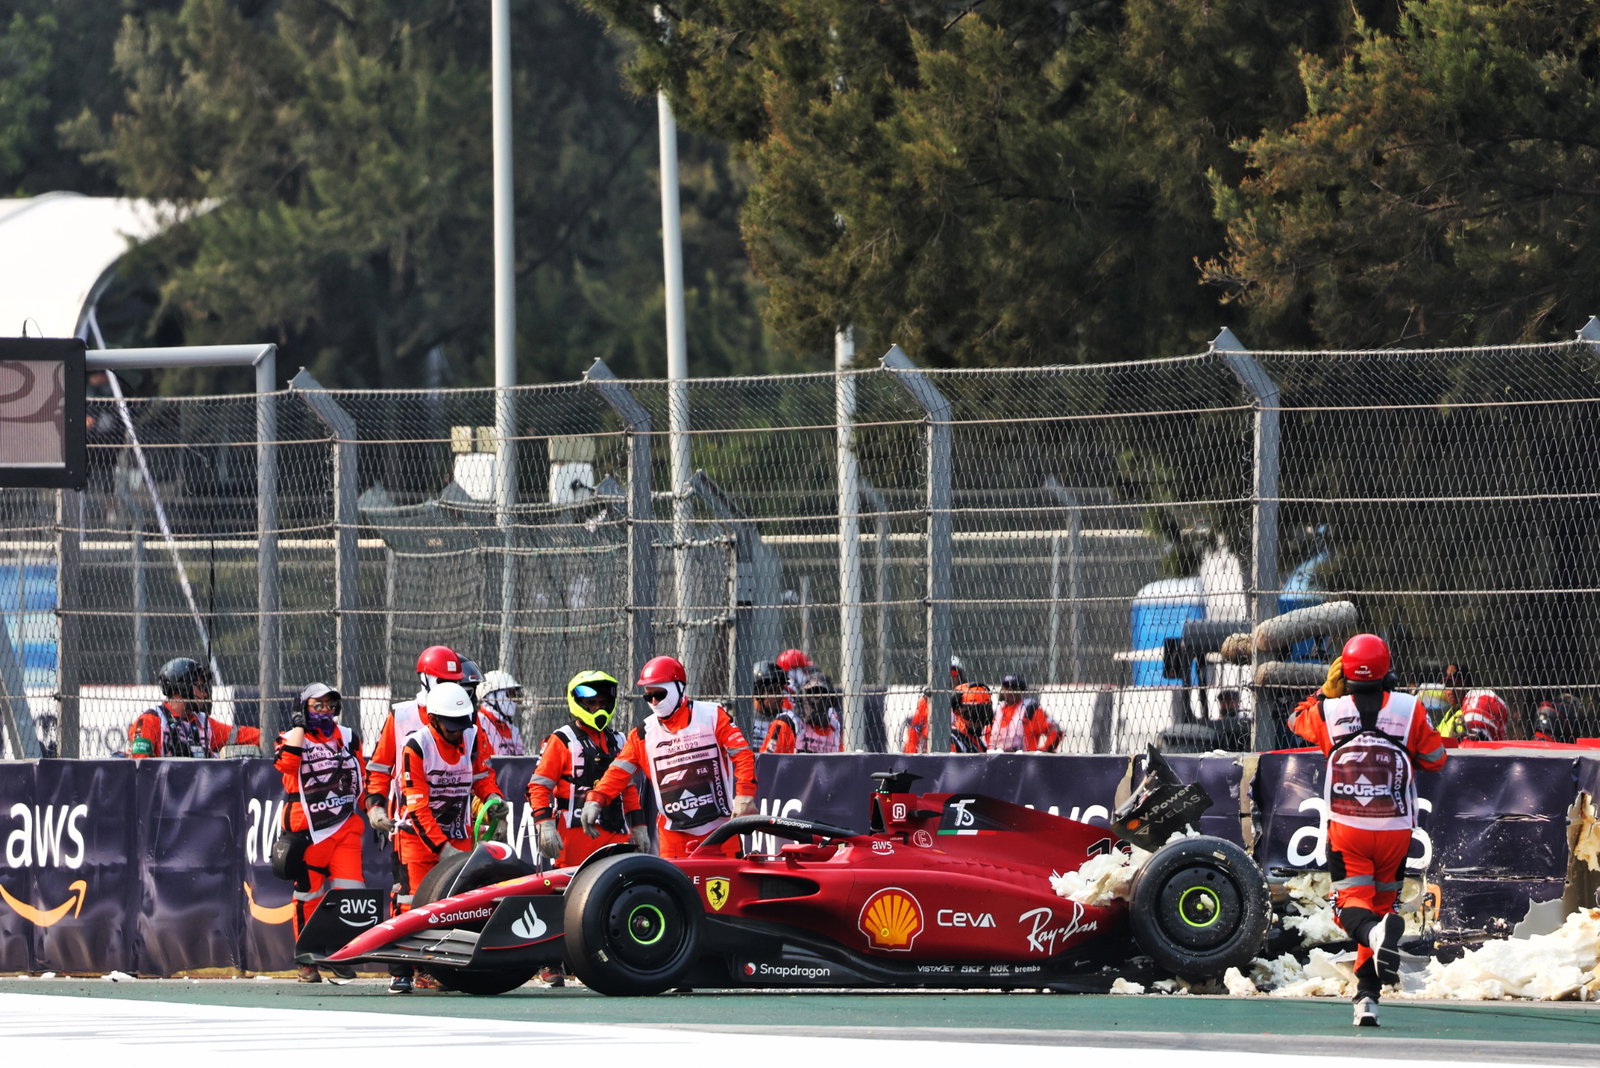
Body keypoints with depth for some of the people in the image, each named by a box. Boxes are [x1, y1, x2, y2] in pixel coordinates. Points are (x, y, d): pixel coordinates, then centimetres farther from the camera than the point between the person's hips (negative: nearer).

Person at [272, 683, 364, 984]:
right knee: (308, 895, 1)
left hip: (347, 828, 3)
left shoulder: (349, 739, 15)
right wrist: (299, 725, -12)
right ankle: (308, 961, 9)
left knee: (350, 891, -8)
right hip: (308, 831, -3)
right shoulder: (292, 739, 2)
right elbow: (286, 764, -20)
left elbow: (363, 780, 22)